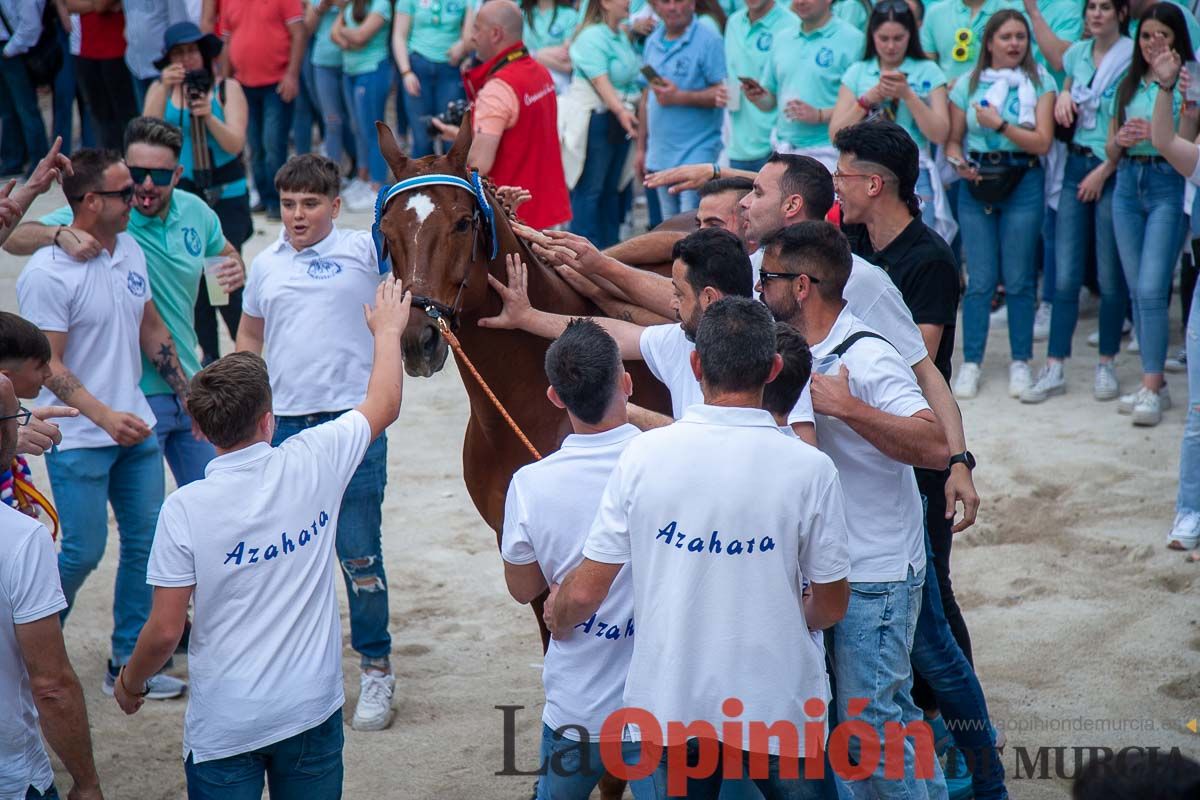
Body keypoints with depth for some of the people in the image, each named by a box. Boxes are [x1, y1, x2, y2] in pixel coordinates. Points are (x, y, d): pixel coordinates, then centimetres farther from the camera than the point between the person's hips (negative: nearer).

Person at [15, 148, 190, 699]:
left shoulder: (130, 251, 6)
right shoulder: (47, 275, -17)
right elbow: (47, 365, -18)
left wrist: (187, 395, 14)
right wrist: (105, 417, -26)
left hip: (136, 429, 7)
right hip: (79, 440, -7)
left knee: (145, 544, 8)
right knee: (83, 552, -2)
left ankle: (127, 664, 20)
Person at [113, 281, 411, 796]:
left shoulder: (184, 510, -16)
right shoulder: (313, 464, -9)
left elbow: (165, 631, -13)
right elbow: (384, 406, 10)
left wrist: (130, 682, 8)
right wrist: (387, 330, 27)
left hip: (224, 725, -2)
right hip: (313, 709, 2)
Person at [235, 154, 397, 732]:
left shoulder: (363, 250, -1)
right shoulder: (266, 266, 12)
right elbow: (250, 337, 24)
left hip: (352, 419, -4)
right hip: (284, 422, 4)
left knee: (359, 554, -2)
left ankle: (376, 670, 11)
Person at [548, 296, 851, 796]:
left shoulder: (645, 453, -10)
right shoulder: (809, 468, -12)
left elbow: (585, 592, -5)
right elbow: (830, 608, -2)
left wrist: (558, 618, 19)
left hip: (671, 701, 1)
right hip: (775, 702, -1)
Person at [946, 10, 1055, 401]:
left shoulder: (1040, 82, 2)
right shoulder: (968, 84, 6)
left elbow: (1042, 142, -6)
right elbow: (952, 140, 9)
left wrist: (1001, 124, -15)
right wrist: (959, 162, -12)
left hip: (1023, 182, -1)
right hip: (976, 183, 1)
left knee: (1018, 278, 3)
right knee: (979, 279, 1)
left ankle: (1020, 362, 12)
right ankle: (971, 362, 7)